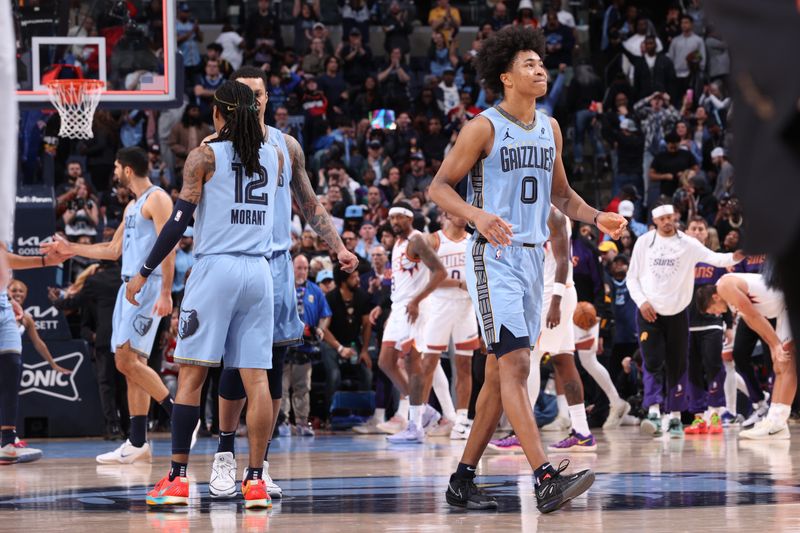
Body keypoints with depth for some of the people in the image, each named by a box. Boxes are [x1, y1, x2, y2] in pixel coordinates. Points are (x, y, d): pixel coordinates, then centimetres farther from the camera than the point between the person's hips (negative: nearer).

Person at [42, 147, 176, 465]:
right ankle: (138, 444, 5)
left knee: (127, 359, -17)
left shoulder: (156, 199, -8)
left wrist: (165, 293, -23)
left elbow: (168, 247, -16)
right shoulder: (132, 207, 22)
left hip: (148, 285, -10)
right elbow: (114, 250, 30)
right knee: (131, 364, 5)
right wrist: (71, 249, 30)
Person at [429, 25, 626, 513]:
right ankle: (546, 479, -25)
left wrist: (597, 218, 5)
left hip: (534, 255, 8)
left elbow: (561, 194, 24)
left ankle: (463, 479, 17)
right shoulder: (484, 127, -7)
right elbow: (439, 187, -8)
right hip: (494, 257, -8)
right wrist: (478, 215, -26)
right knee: (515, 365, -17)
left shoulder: (550, 128, 13)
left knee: (501, 372, 9)